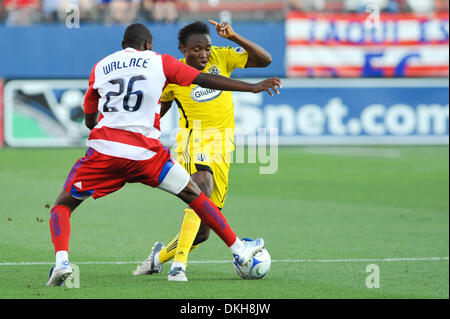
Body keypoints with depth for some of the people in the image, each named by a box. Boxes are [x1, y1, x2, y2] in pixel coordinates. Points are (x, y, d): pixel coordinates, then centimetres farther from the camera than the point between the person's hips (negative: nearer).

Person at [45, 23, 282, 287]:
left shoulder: (100, 67, 18)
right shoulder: (159, 62, 12)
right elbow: (205, 80, 9)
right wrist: (253, 87, 13)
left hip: (103, 148, 1)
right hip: (145, 152, -1)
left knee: (63, 205, 12)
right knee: (194, 195, 18)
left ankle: (61, 261, -14)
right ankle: (239, 250, 25)